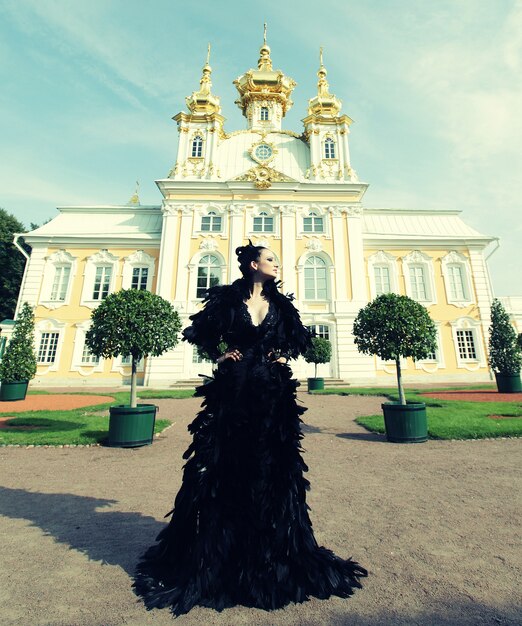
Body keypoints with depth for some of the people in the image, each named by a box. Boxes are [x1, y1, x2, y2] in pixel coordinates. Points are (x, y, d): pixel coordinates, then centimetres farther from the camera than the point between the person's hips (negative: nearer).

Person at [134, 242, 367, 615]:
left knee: (273, 470, 8)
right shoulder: (228, 298, 1)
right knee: (225, 469, 6)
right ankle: (212, 556, 26)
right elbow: (200, 331, 7)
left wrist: (285, 355, 6)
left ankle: (275, 553, 27)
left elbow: (299, 337, 21)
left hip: (273, 392, 3)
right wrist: (220, 354, -3)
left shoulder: (280, 303, 11)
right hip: (234, 390, -2)